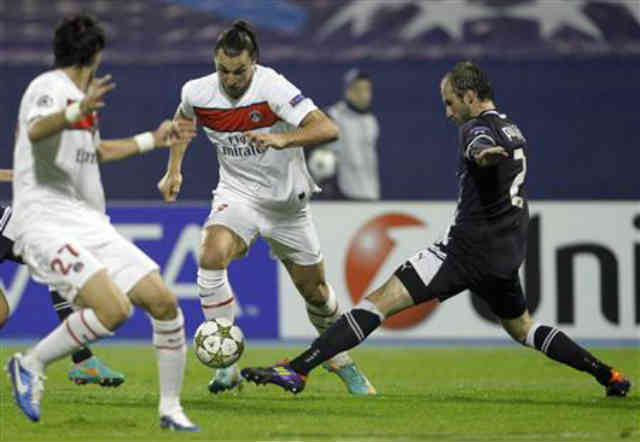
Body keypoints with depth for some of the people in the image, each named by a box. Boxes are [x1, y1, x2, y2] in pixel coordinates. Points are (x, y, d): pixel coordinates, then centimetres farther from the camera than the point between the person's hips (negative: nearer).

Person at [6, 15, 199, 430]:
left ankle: (171, 409, 9)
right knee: (114, 308, -28)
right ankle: (31, 364, -9)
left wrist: (152, 140, 45)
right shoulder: (50, 86, -9)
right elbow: (35, 131, -33)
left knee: (164, 302, -2)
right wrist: (77, 112, -52)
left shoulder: (76, 94, 20)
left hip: (91, 225, 9)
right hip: (48, 225, -9)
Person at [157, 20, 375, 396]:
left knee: (314, 289, 9)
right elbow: (184, 118, 16)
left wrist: (282, 139, -49)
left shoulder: (272, 88, -24)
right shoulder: (197, 93, -11)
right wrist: (174, 170, 11)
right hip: (237, 193, 1)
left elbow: (327, 129, -34)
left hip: (286, 199, -1)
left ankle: (340, 359, 39)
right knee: (211, 257, -28)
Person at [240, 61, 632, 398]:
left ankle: (298, 370, -23)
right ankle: (609, 375, 26)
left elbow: (482, 145, -36)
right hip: (508, 255, 8)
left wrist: (483, 154, -58)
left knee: (380, 302, -13)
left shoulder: (478, 128, -9)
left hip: (469, 248, -8)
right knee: (521, 328, 30)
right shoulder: (514, 131, 17)